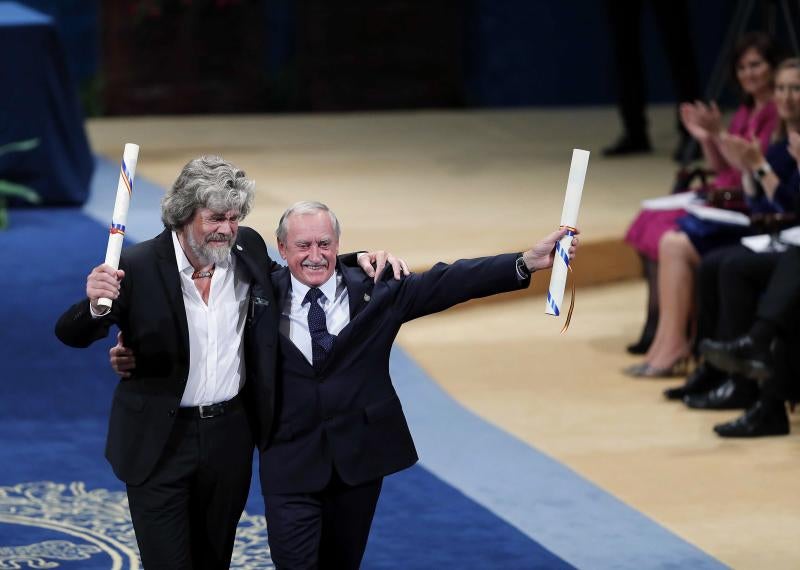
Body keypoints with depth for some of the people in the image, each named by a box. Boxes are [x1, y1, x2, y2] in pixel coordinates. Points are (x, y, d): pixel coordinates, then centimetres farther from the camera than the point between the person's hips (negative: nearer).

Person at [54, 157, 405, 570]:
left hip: (230, 437, 4)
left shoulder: (247, 250, -2)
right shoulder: (138, 267, -15)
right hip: (159, 442, -4)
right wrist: (96, 305, -37)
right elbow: (72, 335, -14)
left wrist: (358, 261, 1)